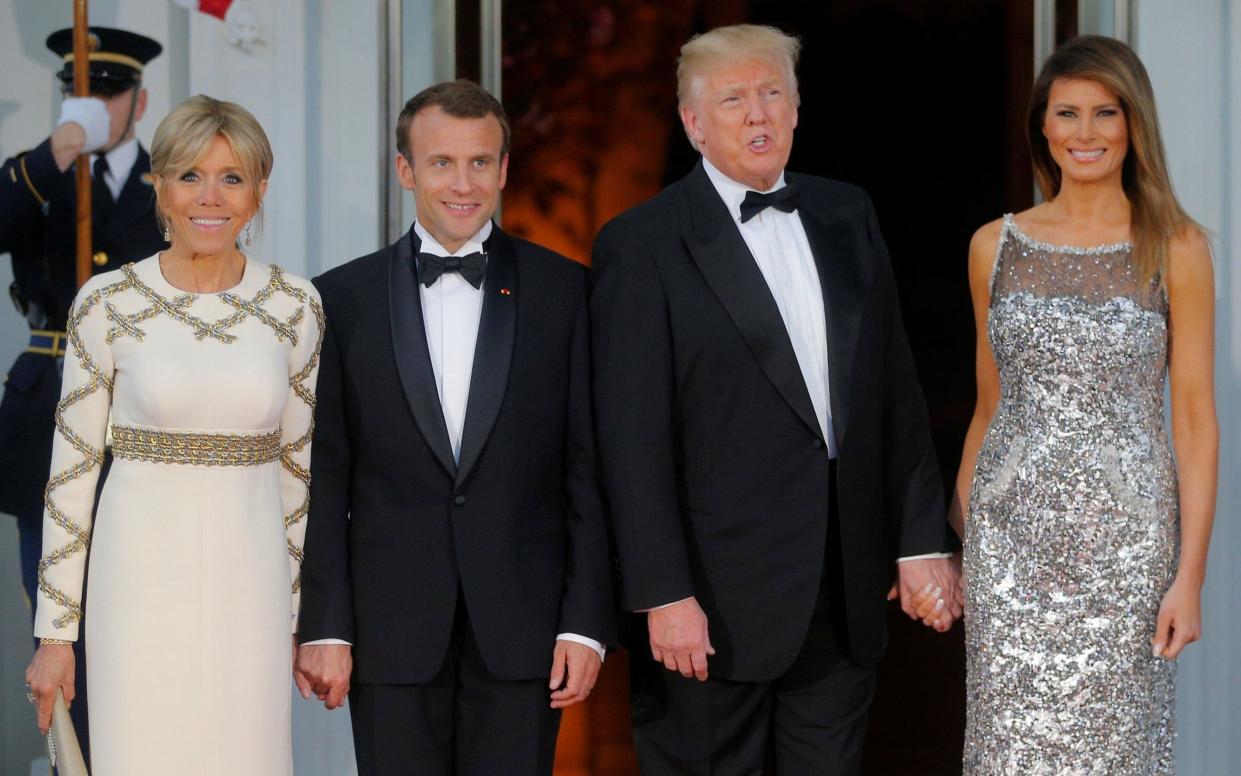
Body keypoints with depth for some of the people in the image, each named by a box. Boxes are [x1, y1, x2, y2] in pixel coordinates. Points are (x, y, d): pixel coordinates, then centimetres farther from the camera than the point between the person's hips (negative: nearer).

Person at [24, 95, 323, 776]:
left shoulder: (294, 305, 3)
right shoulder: (107, 303, -3)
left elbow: (302, 464, 10)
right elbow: (71, 467, 0)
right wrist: (55, 631, -1)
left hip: (251, 580, 2)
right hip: (142, 573, -2)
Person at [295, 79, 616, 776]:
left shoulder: (563, 291, 4)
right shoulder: (345, 299, 5)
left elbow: (589, 470, 3)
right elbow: (325, 480, 4)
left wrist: (586, 621, -4)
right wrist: (323, 627, -2)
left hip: (522, 632, 0)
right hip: (392, 636, 0)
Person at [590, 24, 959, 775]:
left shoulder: (848, 215, 10)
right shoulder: (642, 246, -7)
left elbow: (897, 389, 11)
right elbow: (635, 438, -11)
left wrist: (923, 540, 6)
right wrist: (665, 597, -15)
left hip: (847, 594, 5)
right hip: (718, 603, -5)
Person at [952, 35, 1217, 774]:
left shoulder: (1175, 248, -2)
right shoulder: (996, 245, 7)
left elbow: (1196, 417, -3)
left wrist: (1190, 573, -9)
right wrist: (954, 544, 12)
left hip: (1123, 538, -2)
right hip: (1011, 540, 3)